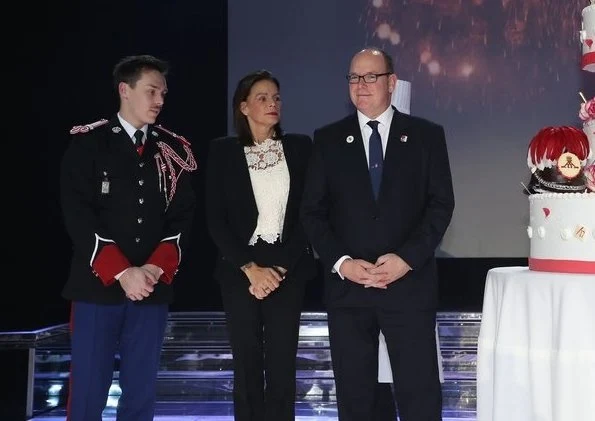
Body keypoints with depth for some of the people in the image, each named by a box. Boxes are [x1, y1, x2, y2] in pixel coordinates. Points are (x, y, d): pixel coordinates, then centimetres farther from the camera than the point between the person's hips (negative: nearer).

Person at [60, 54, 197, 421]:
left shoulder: (174, 150, 10)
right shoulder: (87, 143, 1)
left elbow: (182, 218, 6)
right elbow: (78, 216, -7)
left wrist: (156, 270, -10)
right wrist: (121, 273, -14)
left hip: (153, 288, 3)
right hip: (98, 285, -3)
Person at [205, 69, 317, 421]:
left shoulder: (300, 147, 5)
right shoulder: (223, 151, 3)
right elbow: (216, 219, -1)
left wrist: (280, 267, -7)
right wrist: (251, 268, -10)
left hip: (289, 269, 1)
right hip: (240, 271, 0)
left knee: (282, 366, 0)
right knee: (247, 366, 4)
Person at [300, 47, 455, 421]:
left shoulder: (427, 135, 7)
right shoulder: (328, 139, 9)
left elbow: (441, 204, 1)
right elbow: (313, 211, 5)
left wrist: (407, 258, -12)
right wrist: (340, 262, -9)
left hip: (410, 283, -1)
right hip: (346, 285, 2)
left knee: (420, 391, -1)